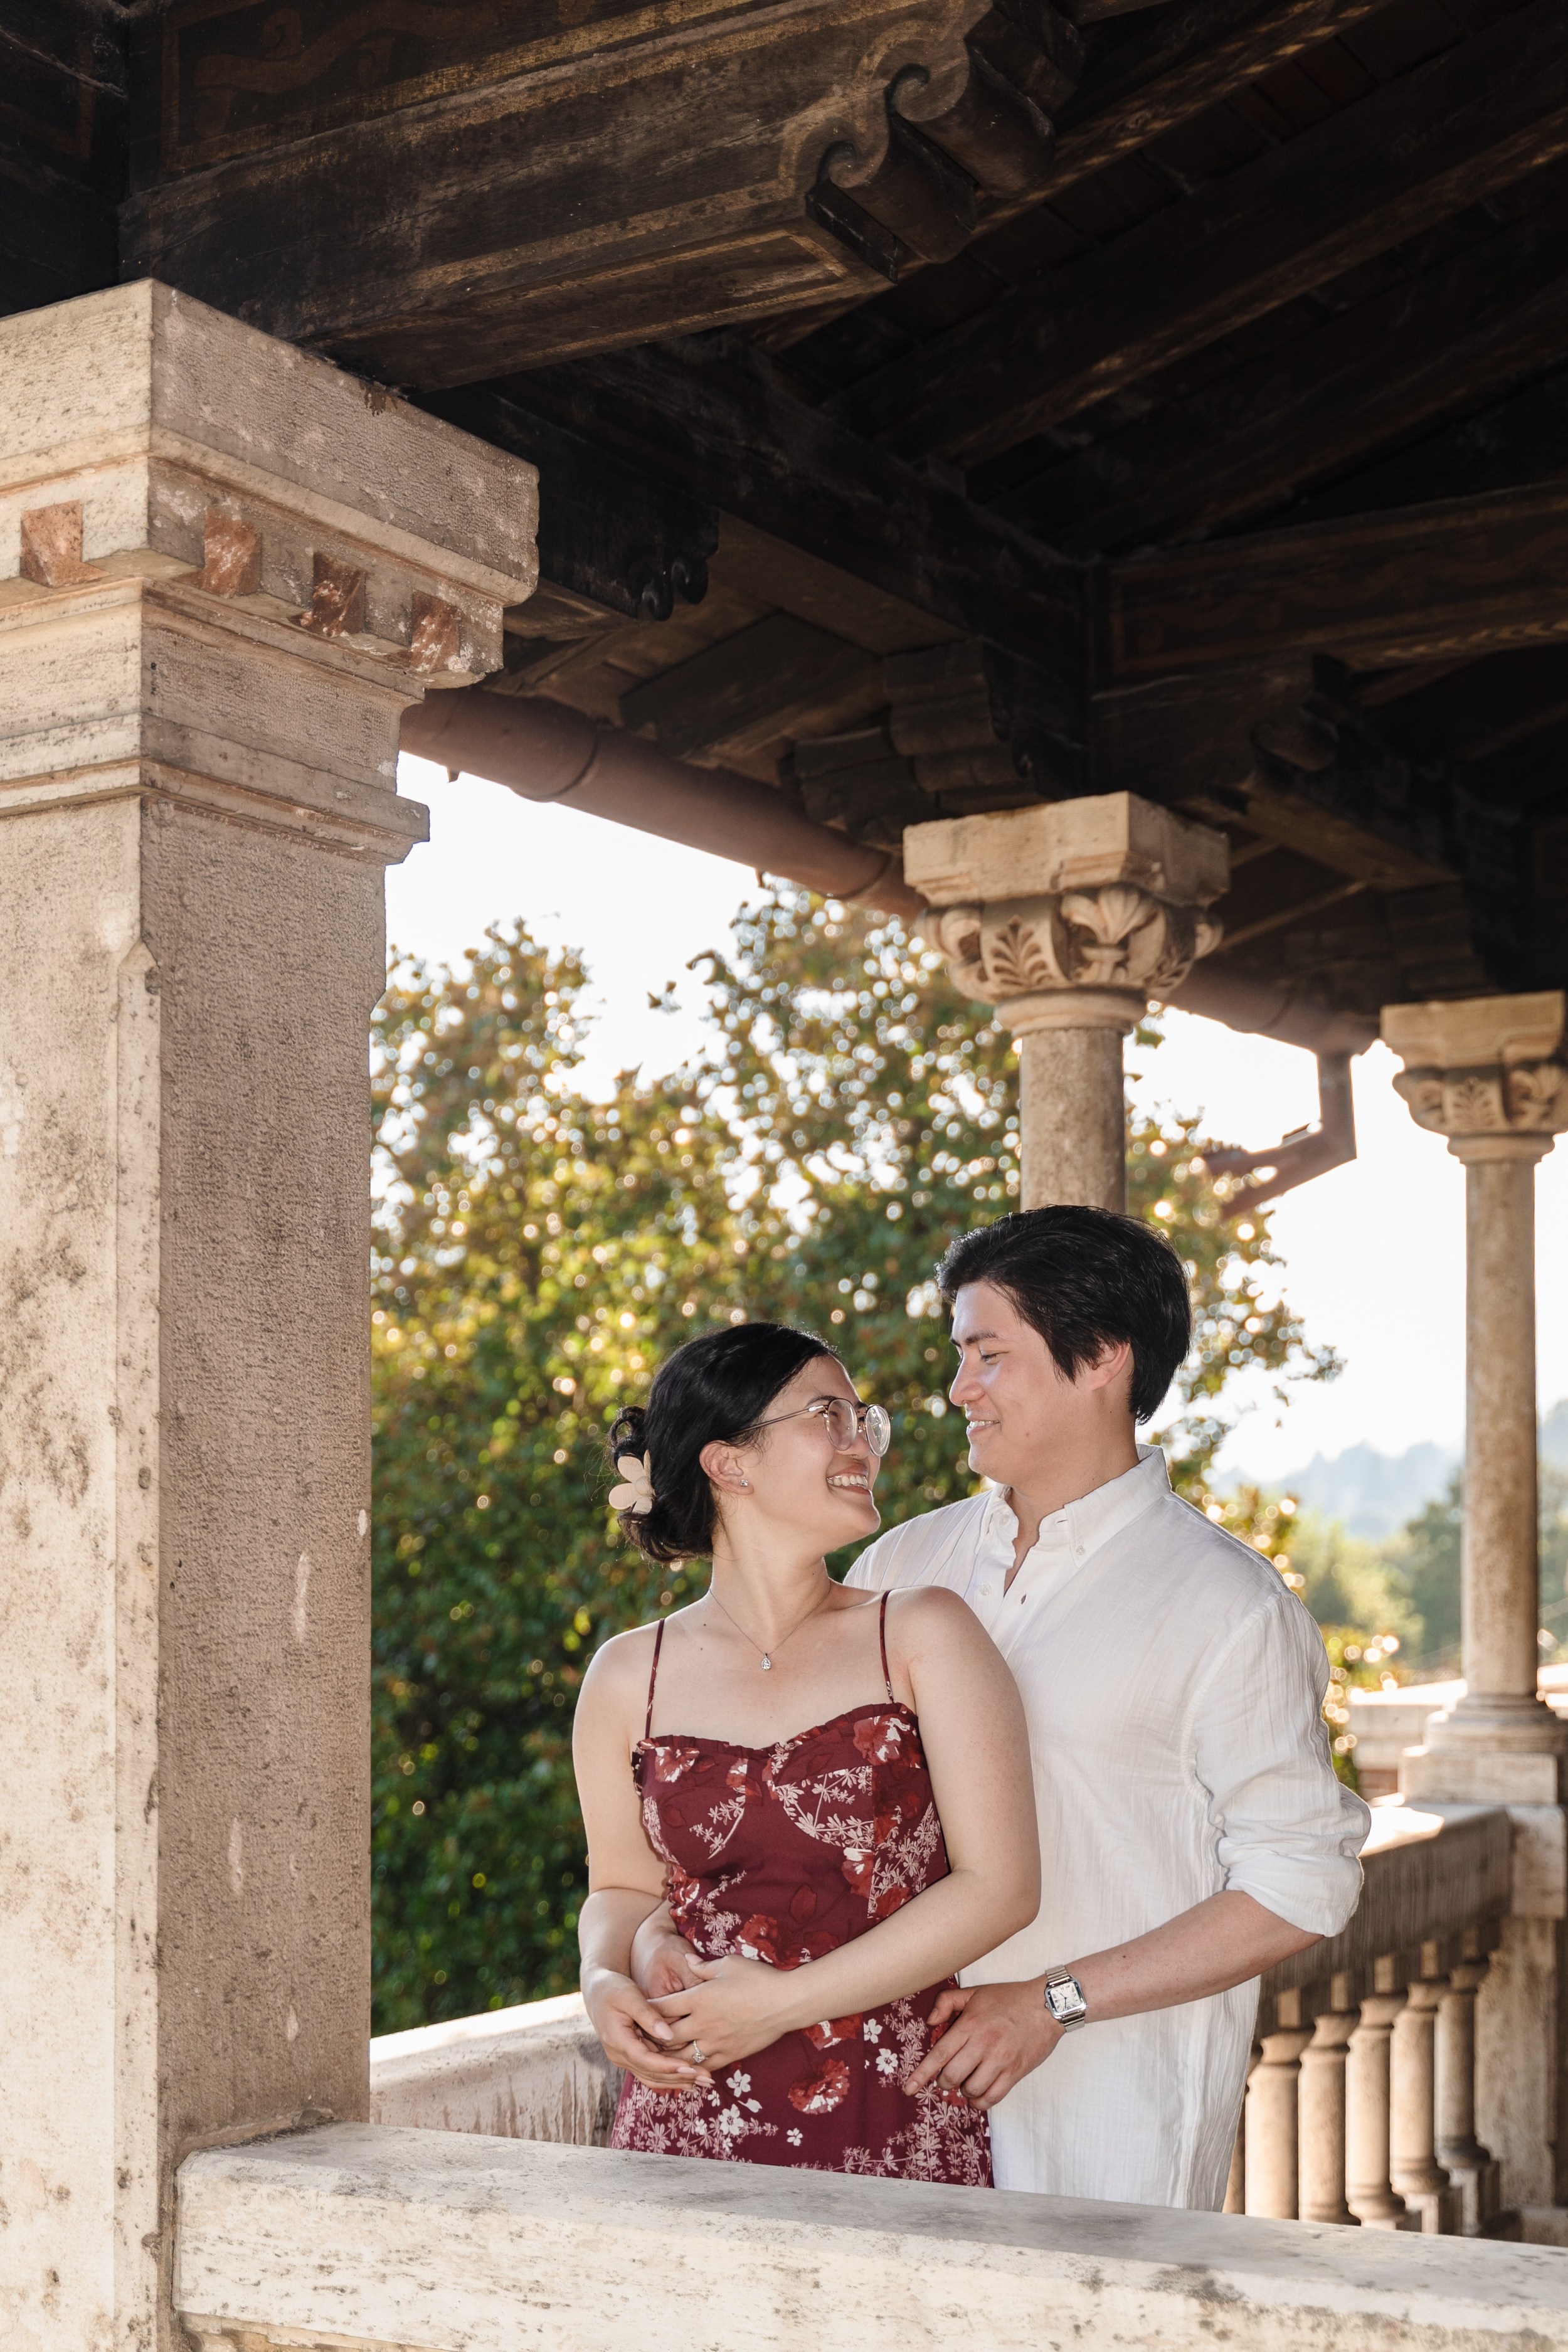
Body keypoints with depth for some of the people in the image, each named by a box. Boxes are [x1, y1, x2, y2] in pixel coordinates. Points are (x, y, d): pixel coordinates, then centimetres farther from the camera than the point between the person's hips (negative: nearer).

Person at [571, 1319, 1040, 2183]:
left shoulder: (923, 1637, -1)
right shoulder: (630, 1679, 4)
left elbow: (1000, 1884, -6)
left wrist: (784, 2000, -11)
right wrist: (606, 1981, -6)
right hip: (692, 2125, 1)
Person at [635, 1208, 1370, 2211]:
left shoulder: (1227, 1602, -6)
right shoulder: (905, 1565, 10)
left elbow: (1299, 1884, -9)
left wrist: (1052, 2003, -13)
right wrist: (669, 1921, -3)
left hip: (1109, 2121, -4)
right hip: (906, 2078, 4)